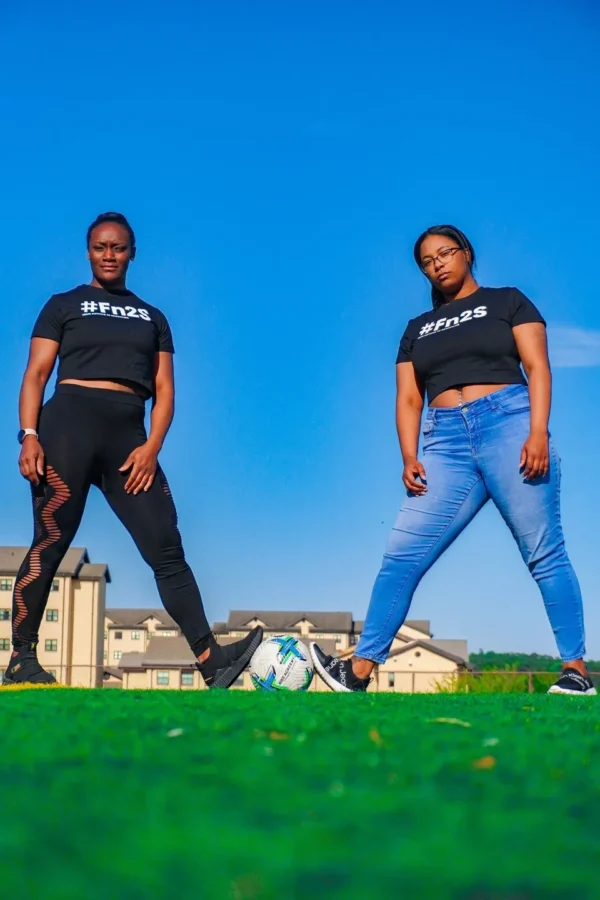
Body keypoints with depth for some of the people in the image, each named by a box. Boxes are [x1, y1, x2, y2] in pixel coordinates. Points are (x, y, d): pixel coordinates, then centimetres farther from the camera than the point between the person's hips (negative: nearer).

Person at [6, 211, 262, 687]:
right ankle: (21, 660, 1)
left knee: (167, 548, -6)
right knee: (50, 545, -5)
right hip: (70, 423, -3)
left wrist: (152, 446, -4)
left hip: (128, 435, 3)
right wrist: (29, 435, -11)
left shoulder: (153, 318, 22)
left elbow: (164, 391, 14)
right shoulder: (64, 305, 14)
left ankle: (211, 660, -10)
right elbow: (36, 375, 5)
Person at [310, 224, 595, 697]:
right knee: (401, 556, -4)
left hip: (509, 423, -3)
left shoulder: (507, 300, 12)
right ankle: (360, 669, -2)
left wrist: (538, 432, -13)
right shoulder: (418, 328, 23)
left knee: (544, 552, -5)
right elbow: (408, 398, 16)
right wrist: (410, 457, -1)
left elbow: (537, 366, 2)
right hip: (447, 444, 4)